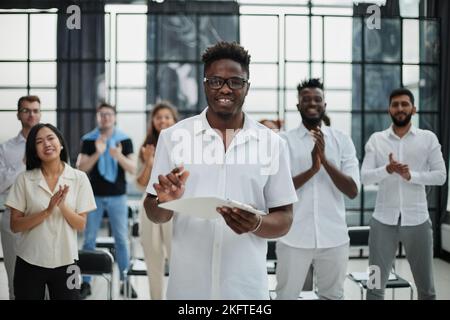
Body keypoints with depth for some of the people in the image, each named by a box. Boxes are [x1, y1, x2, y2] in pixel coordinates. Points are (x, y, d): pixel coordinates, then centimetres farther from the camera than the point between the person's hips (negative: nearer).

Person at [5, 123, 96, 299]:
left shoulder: (79, 178, -3)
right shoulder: (24, 179, -4)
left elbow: (81, 225, -3)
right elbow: (15, 226, -5)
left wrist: (63, 206, -20)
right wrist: (47, 211, -19)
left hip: (65, 262, 0)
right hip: (29, 263, 0)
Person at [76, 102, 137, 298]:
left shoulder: (124, 140, 0)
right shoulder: (88, 140, 1)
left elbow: (132, 169, -5)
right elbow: (81, 168, -6)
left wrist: (120, 156, -25)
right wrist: (97, 154, -22)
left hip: (117, 196, 0)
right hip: (94, 196, 0)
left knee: (122, 239, 4)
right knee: (89, 239, 5)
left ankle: (125, 281, 13)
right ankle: (85, 283, 14)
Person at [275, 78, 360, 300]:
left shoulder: (343, 141, 3)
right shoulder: (284, 140, -1)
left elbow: (353, 191, -5)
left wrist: (325, 160, -18)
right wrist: (312, 169, -22)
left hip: (333, 237, 2)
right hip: (294, 237, -1)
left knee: (333, 296, 15)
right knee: (286, 295, 9)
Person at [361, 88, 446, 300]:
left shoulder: (428, 138, 3)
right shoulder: (376, 139, 4)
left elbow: (440, 176, -1)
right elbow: (365, 177, -4)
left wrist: (411, 175, -16)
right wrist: (387, 169, -22)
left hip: (417, 220, 0)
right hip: (383, 220, 0)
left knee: (426, 286, 11)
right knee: (375, 284, 5)